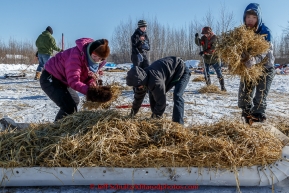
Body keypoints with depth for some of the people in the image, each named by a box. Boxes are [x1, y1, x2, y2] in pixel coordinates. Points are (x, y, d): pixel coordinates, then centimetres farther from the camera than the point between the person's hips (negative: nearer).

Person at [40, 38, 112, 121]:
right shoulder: (77, 54, -32)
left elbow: (89, 79, -7)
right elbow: (73, 81, -38)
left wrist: (94, 87, -29)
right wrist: (90, 91, -46)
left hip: (62, 80, 9)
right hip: (49, 79, -9)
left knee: (75, 100, 25)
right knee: (69, 107, -21)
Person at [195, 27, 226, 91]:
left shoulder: (215, 38, -16)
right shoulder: (204, 38, -2)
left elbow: (212, 48, -25)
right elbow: (198, 43, -15)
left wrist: (203, 52, -31)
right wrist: (196, 38, -32)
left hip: (214, 58, -4)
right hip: (206, 59, 4)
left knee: (219, 73, 0)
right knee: (206, 74, 9)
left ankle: (222, 87, 8)